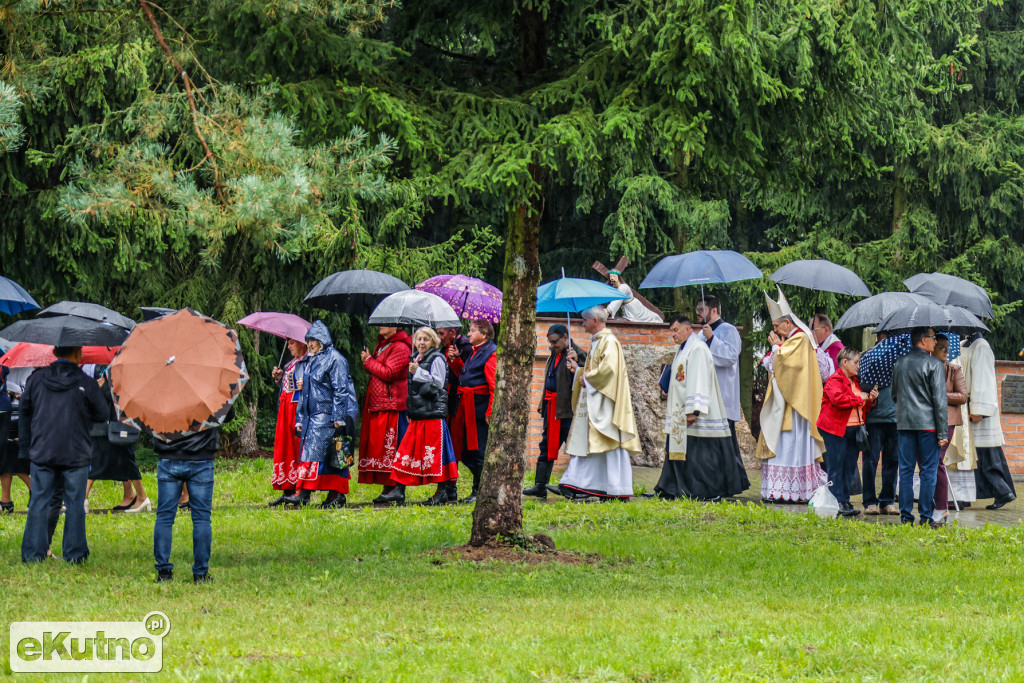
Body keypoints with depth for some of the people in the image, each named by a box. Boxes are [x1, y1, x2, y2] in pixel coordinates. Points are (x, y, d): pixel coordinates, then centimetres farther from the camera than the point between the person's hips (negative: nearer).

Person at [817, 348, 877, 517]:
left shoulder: (855, 382, 19)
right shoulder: (835, 380, -9)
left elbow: (863, 408, 26)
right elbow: (838, 399, -27)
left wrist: (870, 400, 4)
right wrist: (859, 399, -16)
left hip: (853, 430, 9)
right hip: (837, 430, -9)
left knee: (849, 468, 9)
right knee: (836, 468, -5)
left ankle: (845, 501, 14)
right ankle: (837, 503, -3)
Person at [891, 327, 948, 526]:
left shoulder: (900, 363, 9)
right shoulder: (934, 364, -8)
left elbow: (894, 395, 18)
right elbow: (939, 400, -10)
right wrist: (942, 433, -9)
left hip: (904, 423, 5)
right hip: (927, 424, -5)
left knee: (905, 470, 8)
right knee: (928, 471, 1)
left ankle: (905, 516, 7)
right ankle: (926, 517, 0)